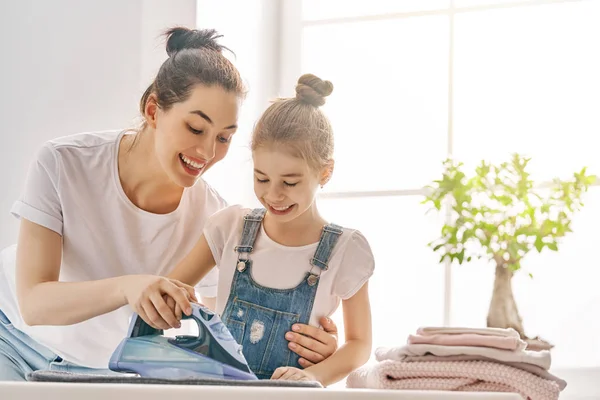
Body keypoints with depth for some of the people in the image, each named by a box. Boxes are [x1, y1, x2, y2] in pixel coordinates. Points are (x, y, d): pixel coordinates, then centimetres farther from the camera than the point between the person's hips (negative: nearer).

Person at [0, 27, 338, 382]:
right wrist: (127, 286, -49)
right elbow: (33, 303, -31)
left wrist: (305, 344, -36)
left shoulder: (212, 217, -20)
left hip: (101, 366, 2)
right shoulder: (62, 163, -26)